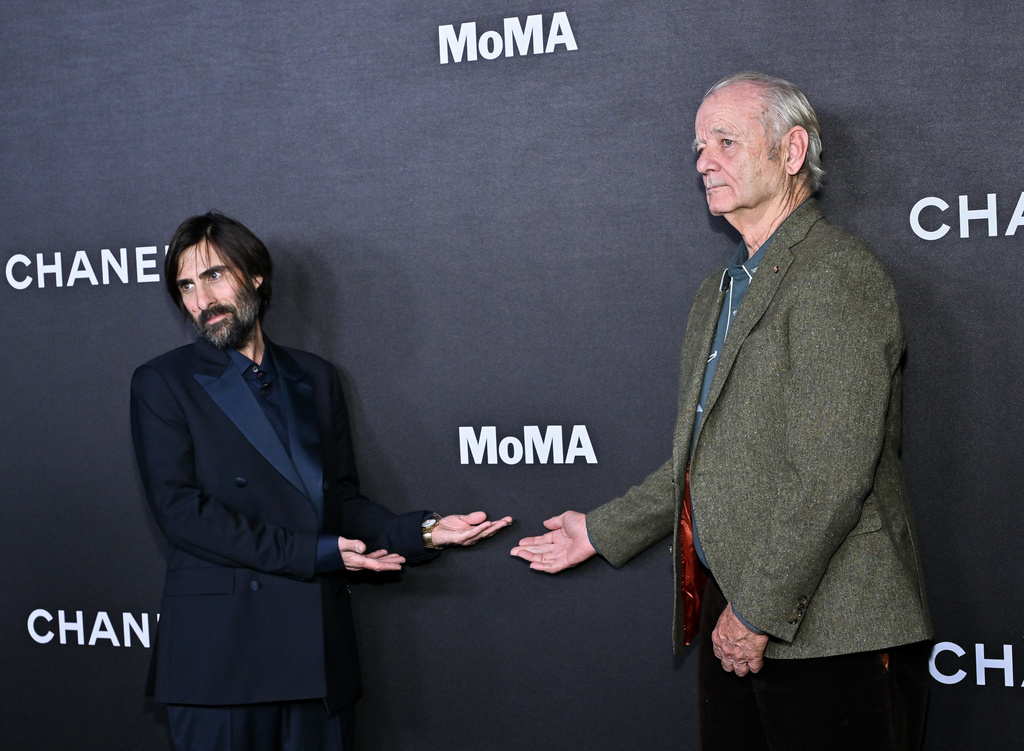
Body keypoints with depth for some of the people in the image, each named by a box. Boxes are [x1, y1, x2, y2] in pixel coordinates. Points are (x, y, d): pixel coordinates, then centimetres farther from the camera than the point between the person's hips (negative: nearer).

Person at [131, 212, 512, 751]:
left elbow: (340, 499, 15)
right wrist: (315, 553, -14)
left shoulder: (314, 379, 15)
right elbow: (179, 508, -10)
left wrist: (422, 531, -3)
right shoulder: (163, 384, 2)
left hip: (319, 651, 4)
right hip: (221, 653, -4)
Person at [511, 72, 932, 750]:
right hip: (733, 617, 8)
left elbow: (831, 476, -20)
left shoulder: (837, 275, -12)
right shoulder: (719, 292, 19)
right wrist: (601, 531, 22)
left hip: (828, 635, -8)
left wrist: (758, 611, -18)